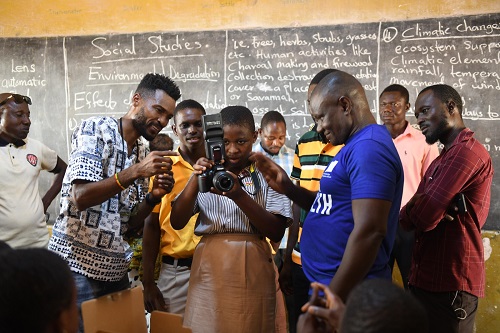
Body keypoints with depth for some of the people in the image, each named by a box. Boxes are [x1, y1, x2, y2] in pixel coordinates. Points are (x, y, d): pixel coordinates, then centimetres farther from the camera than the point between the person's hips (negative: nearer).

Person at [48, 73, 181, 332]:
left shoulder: (143, 153, 11)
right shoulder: (95, 129, -7)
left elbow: (130, 224, 10)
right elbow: (81, 197, -20)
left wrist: (153, 197, -8)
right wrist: (135, 172, -27)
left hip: (115, 271, 7)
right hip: (77, 266, -6)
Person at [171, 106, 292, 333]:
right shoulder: (206, 174, 8)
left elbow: (277, 232, -8)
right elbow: (177, 223, 0)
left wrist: (239, 195, -20)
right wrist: (195, 181, -14)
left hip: (252, 268, -1)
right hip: (209, 266, 2)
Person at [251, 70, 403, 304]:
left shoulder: (369, 147, -19)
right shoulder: (357, 145, 13)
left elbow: (369, 231, -27)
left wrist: (332, 302, -24)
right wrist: (288, 188, 7)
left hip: (346, 293, -9)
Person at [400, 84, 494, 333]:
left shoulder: (467, 151, -16)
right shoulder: (444, 158, 19)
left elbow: (422, 215, -23)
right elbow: (417, 211, 11)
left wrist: (405, 215, -1)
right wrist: (412, 213, -12)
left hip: (450, 284, -9)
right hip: (427, 279, 9)